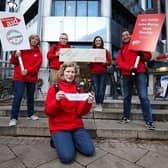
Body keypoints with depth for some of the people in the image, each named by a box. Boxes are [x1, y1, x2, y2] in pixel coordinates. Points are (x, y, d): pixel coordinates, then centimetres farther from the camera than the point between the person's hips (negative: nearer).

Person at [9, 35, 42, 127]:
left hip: (32, 77, 3)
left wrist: (28, 71, -17)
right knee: (18, 96, -10)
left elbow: (37, 65, -4)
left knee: (31, 96, 12)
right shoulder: (21, 49, 6)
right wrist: (16, 56, -13)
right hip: (19, 77, -2)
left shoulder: (38, 53, 9)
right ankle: (13, 118, -3)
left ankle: (30, 114, 27)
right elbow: (12, 61, 7)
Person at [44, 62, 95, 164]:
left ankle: (71, 140, 16)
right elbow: (48, 112, -9)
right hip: (59, 127, -3)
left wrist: (88, 103, -20)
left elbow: (81, 112, 0)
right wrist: (57, 101, -27)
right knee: (67, 157, -18)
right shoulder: (54, 88, -4)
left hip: (77, 126, 3)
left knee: (90, 151, -9)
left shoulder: (79, 89, 4)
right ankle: (58, 140, 12)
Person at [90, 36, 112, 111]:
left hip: (103, 72, 0)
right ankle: (97, 104, 8)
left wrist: (106, 63, -15)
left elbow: (110, 61, 5)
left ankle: (100, 104, 6)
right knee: (96, 89, -2)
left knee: (102, 89, -4)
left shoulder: (105, 51, 10)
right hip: (94, 73, 1)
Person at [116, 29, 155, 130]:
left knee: (144, 97, -10)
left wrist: (142, 54, -15)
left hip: (140, 74, -3)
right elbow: (119, 62, -1)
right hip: (126, 75, 3)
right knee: (127, 97, 10)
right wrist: (129, 68, -17)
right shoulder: (121, 50, 14)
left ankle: (149, 121, -5)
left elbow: (148, 56, 7)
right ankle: (126, 117, 23)